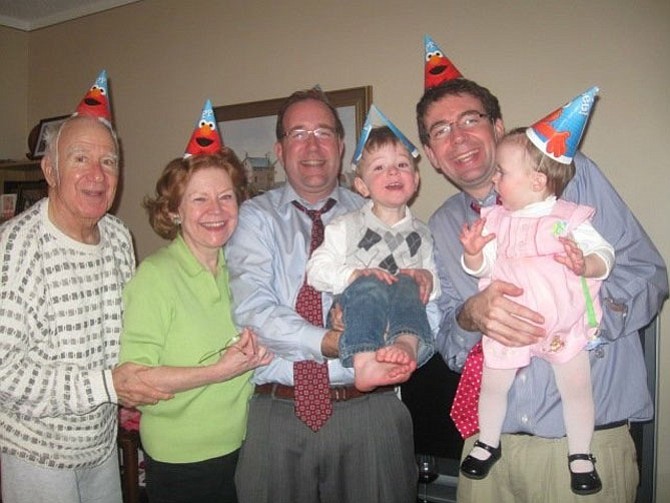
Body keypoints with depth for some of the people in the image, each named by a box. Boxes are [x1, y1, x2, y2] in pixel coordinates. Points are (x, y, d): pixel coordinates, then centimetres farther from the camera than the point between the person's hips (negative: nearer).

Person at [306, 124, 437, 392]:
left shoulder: (421, 233, 20)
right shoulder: (346, 226, 11)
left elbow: (436, 280, 23)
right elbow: (316, 269, 1)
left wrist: (428, 278, -2)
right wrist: (355, 274, -16)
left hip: (405, 314, 2)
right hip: (353, 314, -2)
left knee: (407, 284, -30)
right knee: (369, 285, -34)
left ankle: (407, 345, -57)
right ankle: (363, 361, -53)